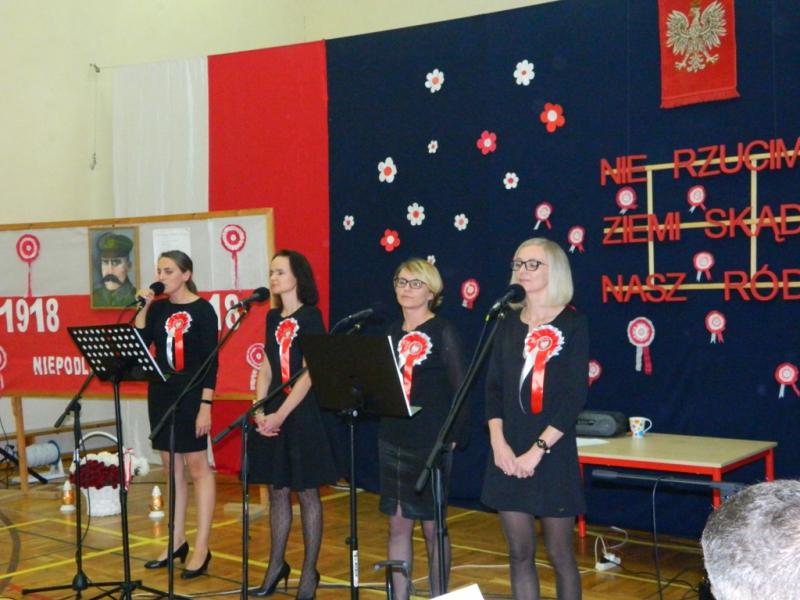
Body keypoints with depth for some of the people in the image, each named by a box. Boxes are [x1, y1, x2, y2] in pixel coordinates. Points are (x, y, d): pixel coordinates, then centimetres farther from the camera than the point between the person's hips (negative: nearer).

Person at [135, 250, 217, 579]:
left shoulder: (202, 310, -7)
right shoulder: (158, 309, 9)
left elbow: (211, 361, -11)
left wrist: (205, 405, -17)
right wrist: (144, 307, -6)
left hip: (191, 394, -6)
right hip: (161, 392, 6)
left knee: (197, 465, -3)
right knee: (171, 466, 11)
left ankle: (202, 548, 1)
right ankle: (177, 541, 21)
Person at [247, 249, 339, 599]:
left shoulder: (310, 317, -8)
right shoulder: (273, 317, 11)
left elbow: (309, 374, -15)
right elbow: (266, 369, 11)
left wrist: (281, 414, -18)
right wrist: (259, 411, -2)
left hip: (302, 412, -6)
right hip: (272, 414, 6)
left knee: (306, 491, 2)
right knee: (277, 490, 12)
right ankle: (276, 566, 24)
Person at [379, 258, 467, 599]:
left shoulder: (443, 332, -6)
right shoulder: (393, 333, 11)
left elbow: (460, 390, -9)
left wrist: (453, 437, -13)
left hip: (431, 442, -6)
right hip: (393, 440, 6)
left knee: (432, 525, 4)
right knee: (398, 524, 10)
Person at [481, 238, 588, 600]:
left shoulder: (573, 324, -5)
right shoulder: (508, 323, 9)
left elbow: (575, 396, -11)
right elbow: (494, 387, 5)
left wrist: (537, 450, -17)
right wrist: (498, 442, -9)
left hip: (553, 454, -4)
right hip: (508, 453, 4)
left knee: (559, 554, 5)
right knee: (519, 553, 8)